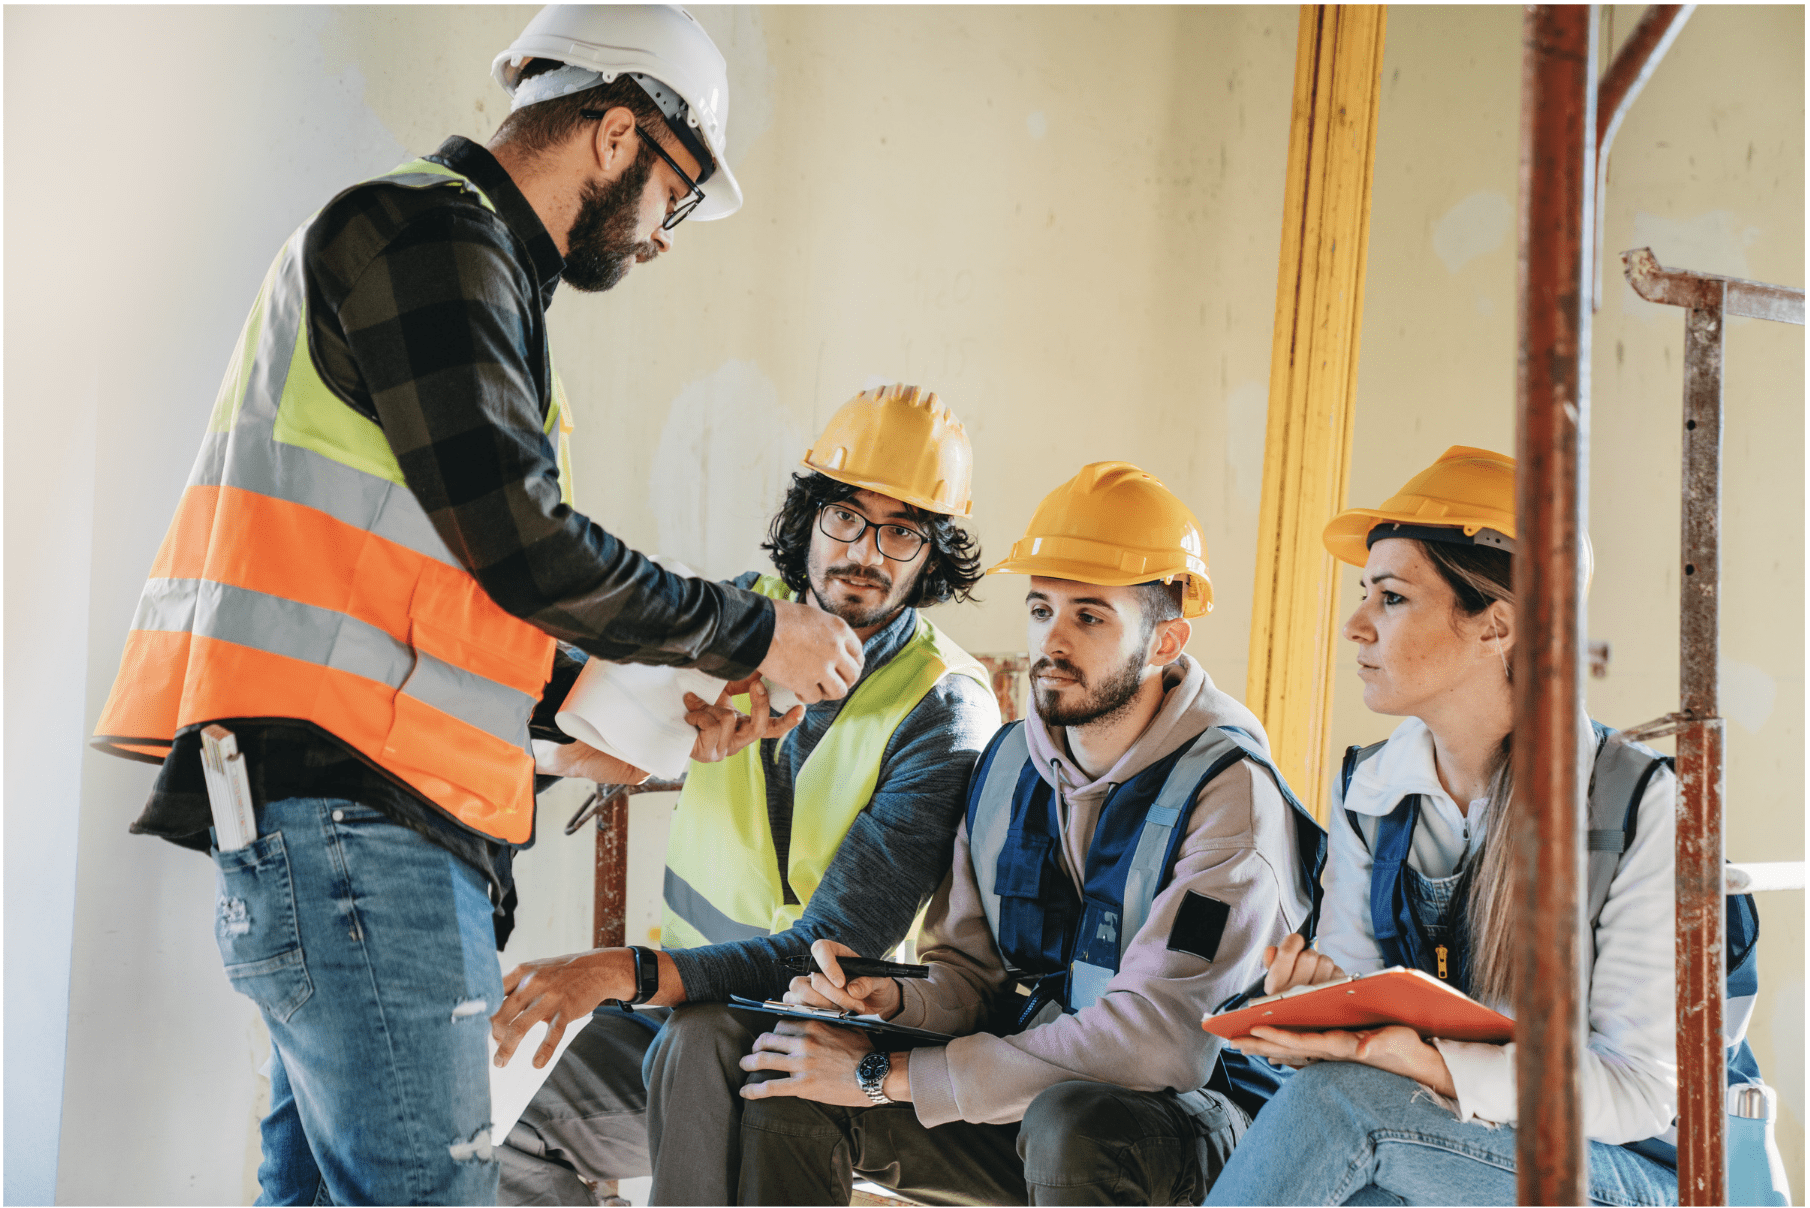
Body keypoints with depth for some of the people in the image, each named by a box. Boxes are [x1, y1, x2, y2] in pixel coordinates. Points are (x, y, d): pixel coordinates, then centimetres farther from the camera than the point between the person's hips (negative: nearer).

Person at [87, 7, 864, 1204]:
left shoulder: (466, 258, 26)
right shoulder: (433, 234, -7)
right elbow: (524, 548, -14)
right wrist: (753, 633, -3)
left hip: (336, 813, 11)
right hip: (347, 803, -11)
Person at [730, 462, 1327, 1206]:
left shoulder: (1229, 790, -19)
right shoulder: (1008, 764, 5)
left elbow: (1159, 1039, -27)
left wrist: (890, 1075, -24)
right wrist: (891, 1000, -15)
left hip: (1189, 1123, -6)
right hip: (1028, 1084, 6)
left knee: (1069, 1124, -39)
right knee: (781, 1073, -10)